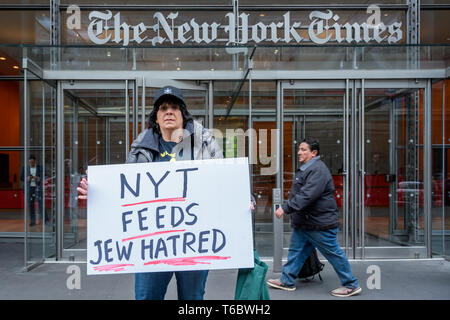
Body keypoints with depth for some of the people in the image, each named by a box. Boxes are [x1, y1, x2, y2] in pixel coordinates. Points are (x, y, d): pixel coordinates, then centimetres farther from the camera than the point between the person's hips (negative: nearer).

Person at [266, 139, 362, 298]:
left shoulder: (318, 170, -21)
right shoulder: (305, 169, 14)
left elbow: (307, 195, -30)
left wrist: (285, 208, -30)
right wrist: (287, 207, 21)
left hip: (320, 224, -10)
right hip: (302, 223, 10)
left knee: (334, 254, 3)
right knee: (296, 250, 14)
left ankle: (351, 285, 17)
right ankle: (287, 281, 25)